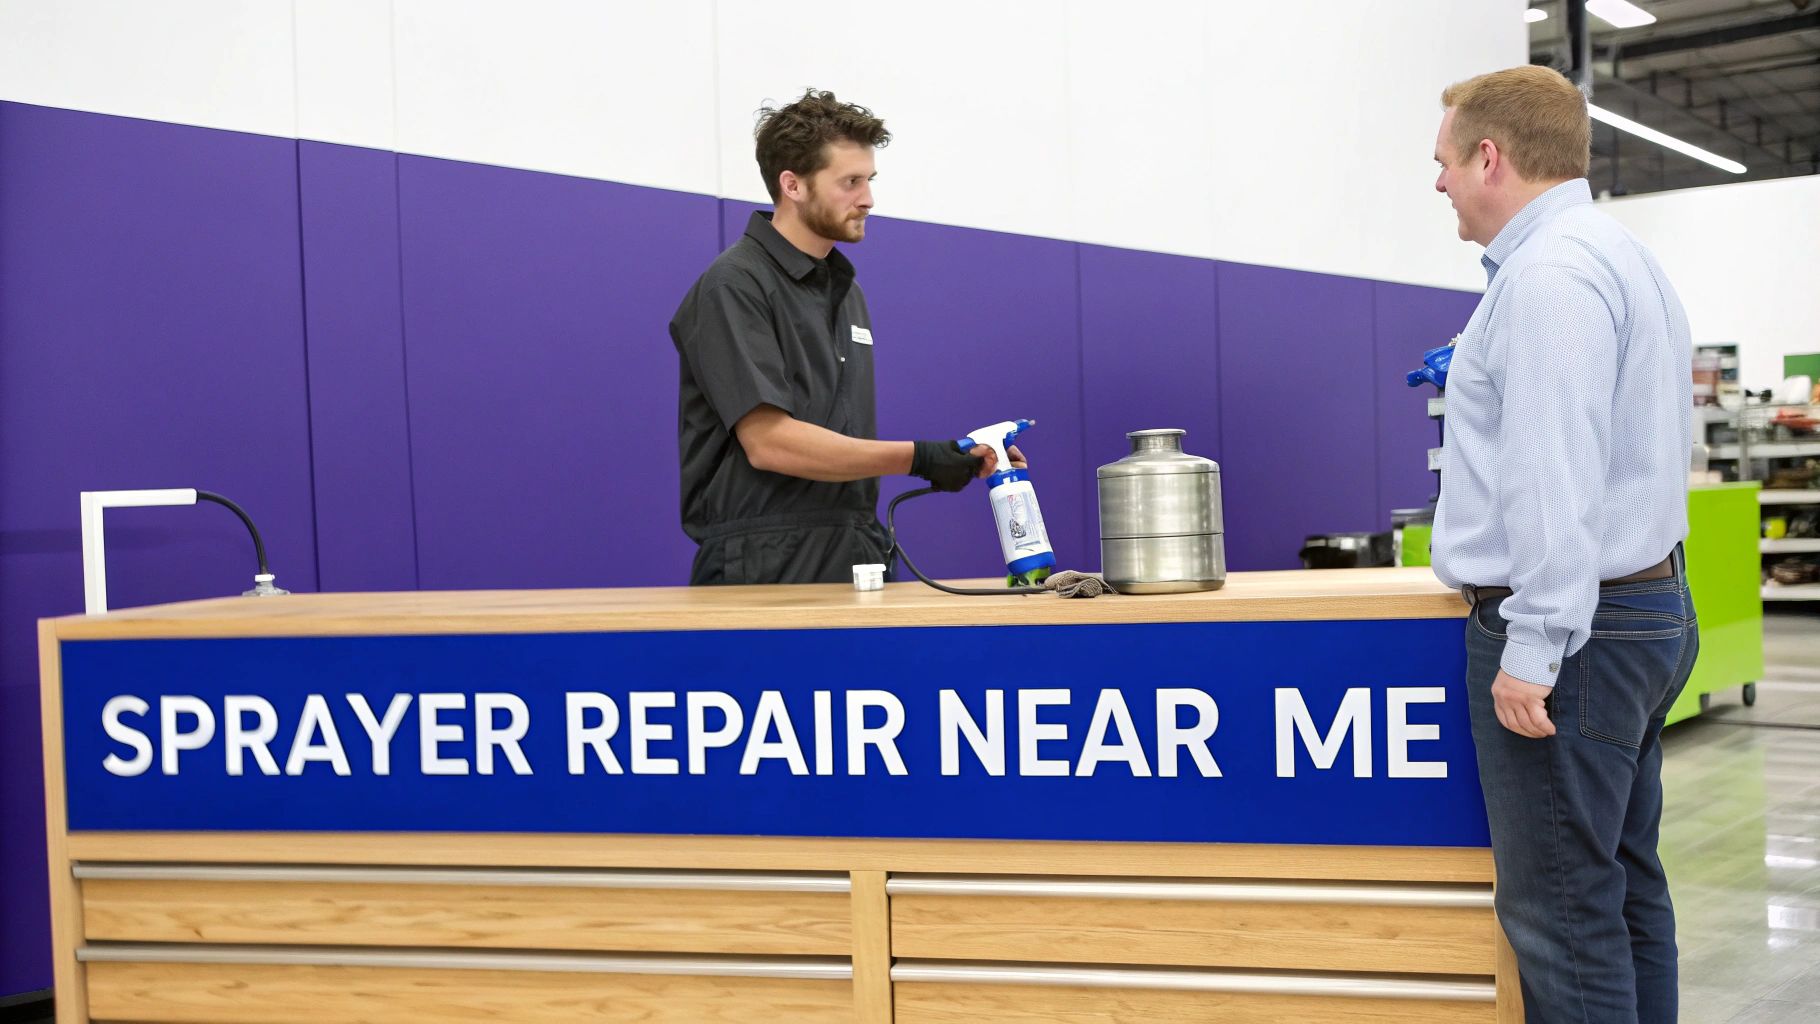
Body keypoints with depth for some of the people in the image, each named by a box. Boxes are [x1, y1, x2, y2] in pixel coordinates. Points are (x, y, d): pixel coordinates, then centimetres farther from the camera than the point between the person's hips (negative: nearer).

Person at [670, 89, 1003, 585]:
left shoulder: (846, 290, 16)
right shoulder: (733, 287, -10)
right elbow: (769, 442, -19)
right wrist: (917, 458, -20)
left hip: (854, 562, 7)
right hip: (765, 570, -7)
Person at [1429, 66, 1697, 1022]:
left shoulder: (1550, 273, -16)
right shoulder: (1621, 257, 17)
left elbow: (1556, 483, -23)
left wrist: (1533, 652, -22)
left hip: (1568, 629, -11)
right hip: (1647, 606, 11)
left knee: (1564, 911, -6)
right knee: (1627, 887, 15)